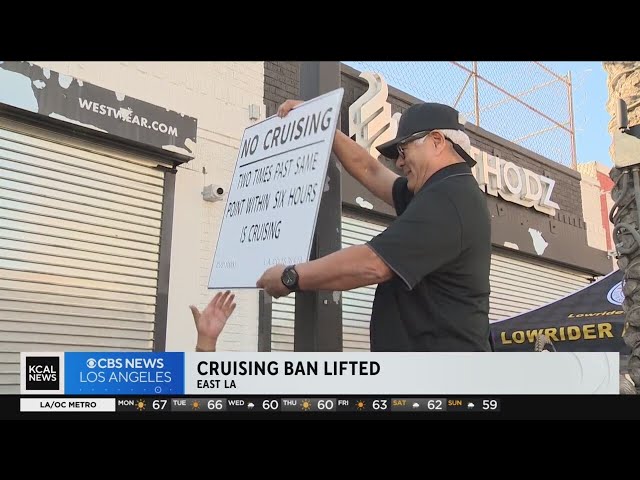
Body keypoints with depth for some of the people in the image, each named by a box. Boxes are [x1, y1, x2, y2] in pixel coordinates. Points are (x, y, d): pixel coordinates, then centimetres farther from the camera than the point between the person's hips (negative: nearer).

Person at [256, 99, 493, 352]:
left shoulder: (446, 198, -15)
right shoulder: (452, 193, 19)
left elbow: (372, 265, -22)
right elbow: (370, 171, 25)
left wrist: (290, 277, -11)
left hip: (443, 345, -11)